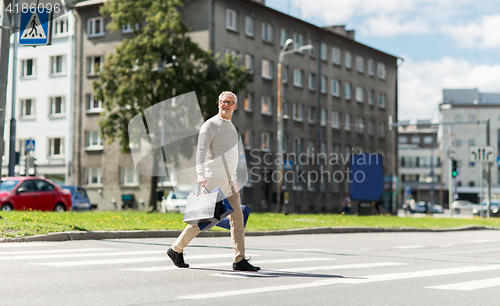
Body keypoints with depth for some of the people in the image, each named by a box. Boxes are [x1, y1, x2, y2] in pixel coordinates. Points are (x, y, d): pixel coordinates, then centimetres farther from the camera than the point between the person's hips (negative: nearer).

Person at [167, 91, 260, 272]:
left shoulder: (231, 127, 20)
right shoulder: (210, 125, -5)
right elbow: (201, 151, -15)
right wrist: (201, 175, -28)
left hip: (229, 181, 8)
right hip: (214, 180, -8)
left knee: (237, 219, -1)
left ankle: (239, 260, -1)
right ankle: (176, 249, 10)